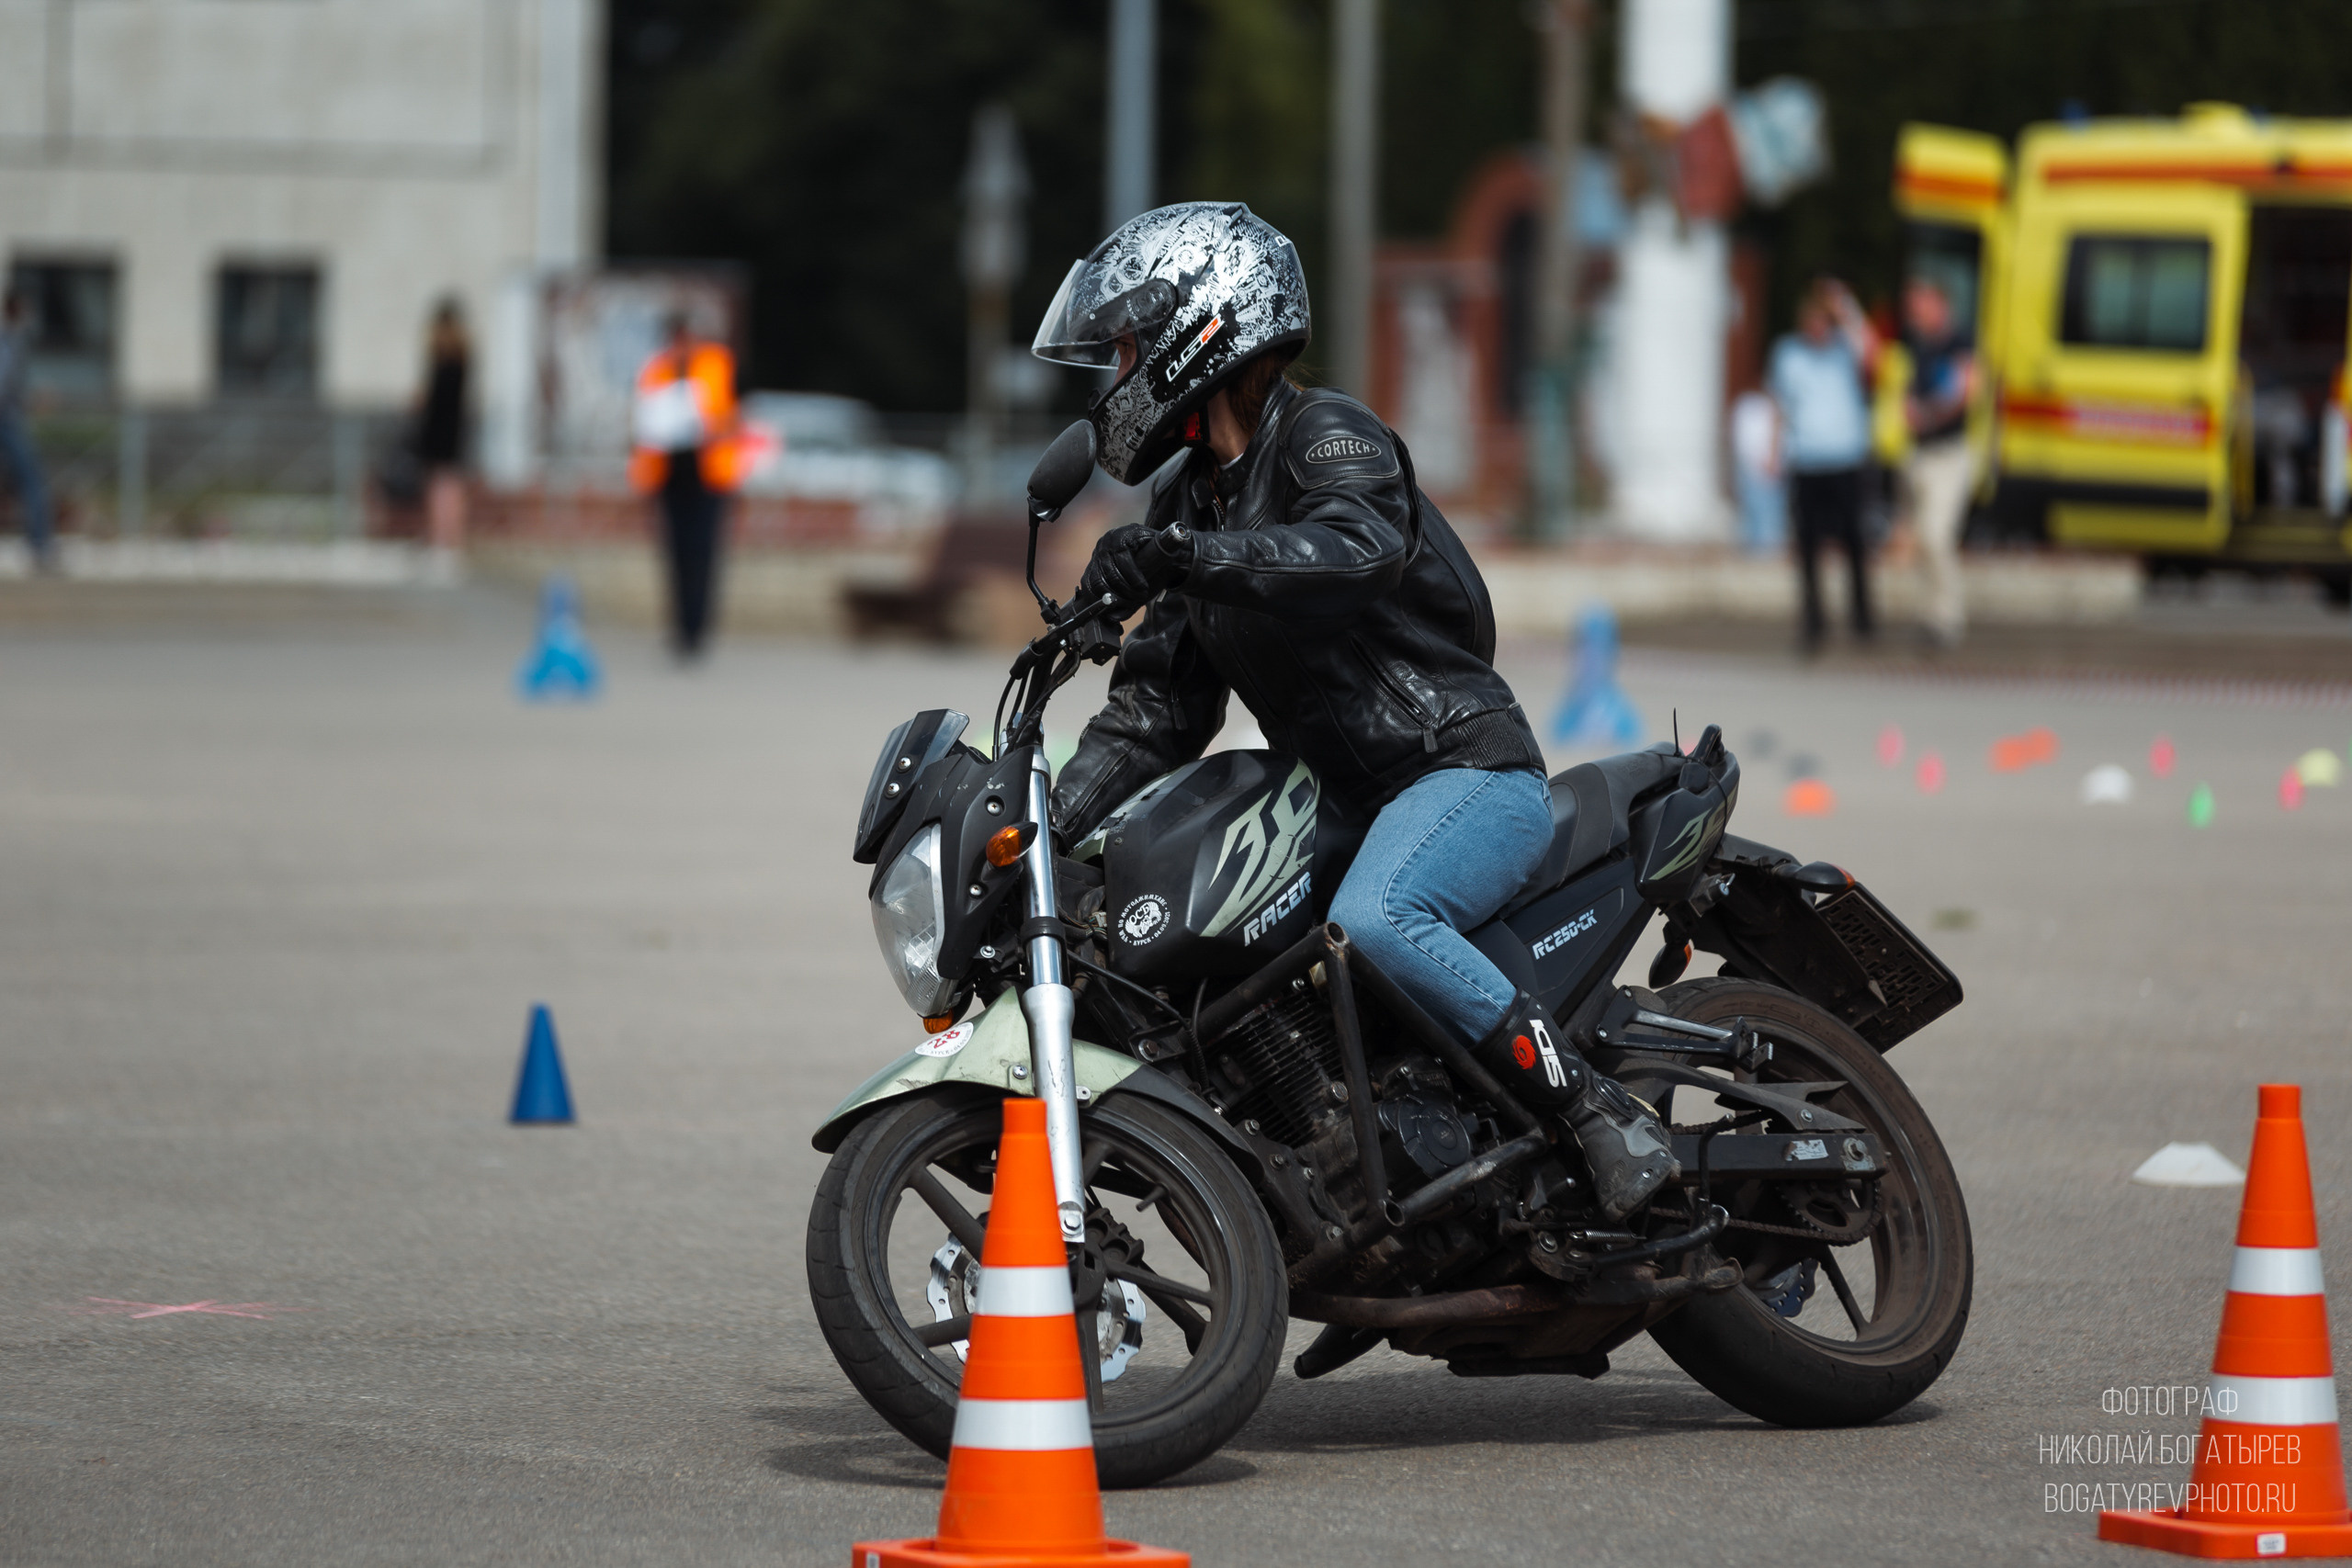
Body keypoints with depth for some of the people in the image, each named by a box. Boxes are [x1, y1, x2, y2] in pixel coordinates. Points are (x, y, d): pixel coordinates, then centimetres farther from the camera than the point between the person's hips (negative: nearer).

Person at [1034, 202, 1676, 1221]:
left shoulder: (1326, 436, -9)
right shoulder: (1189, 502, 17)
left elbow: (1364, 548, -33)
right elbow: (1156, 712, 15)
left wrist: (1183, 554, -43)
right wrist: (1046, 829, 0)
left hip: (1469, 769, -10)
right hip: (1351, 802, 10)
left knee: (1370, 920, -37)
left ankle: (1601, 1115, -31)